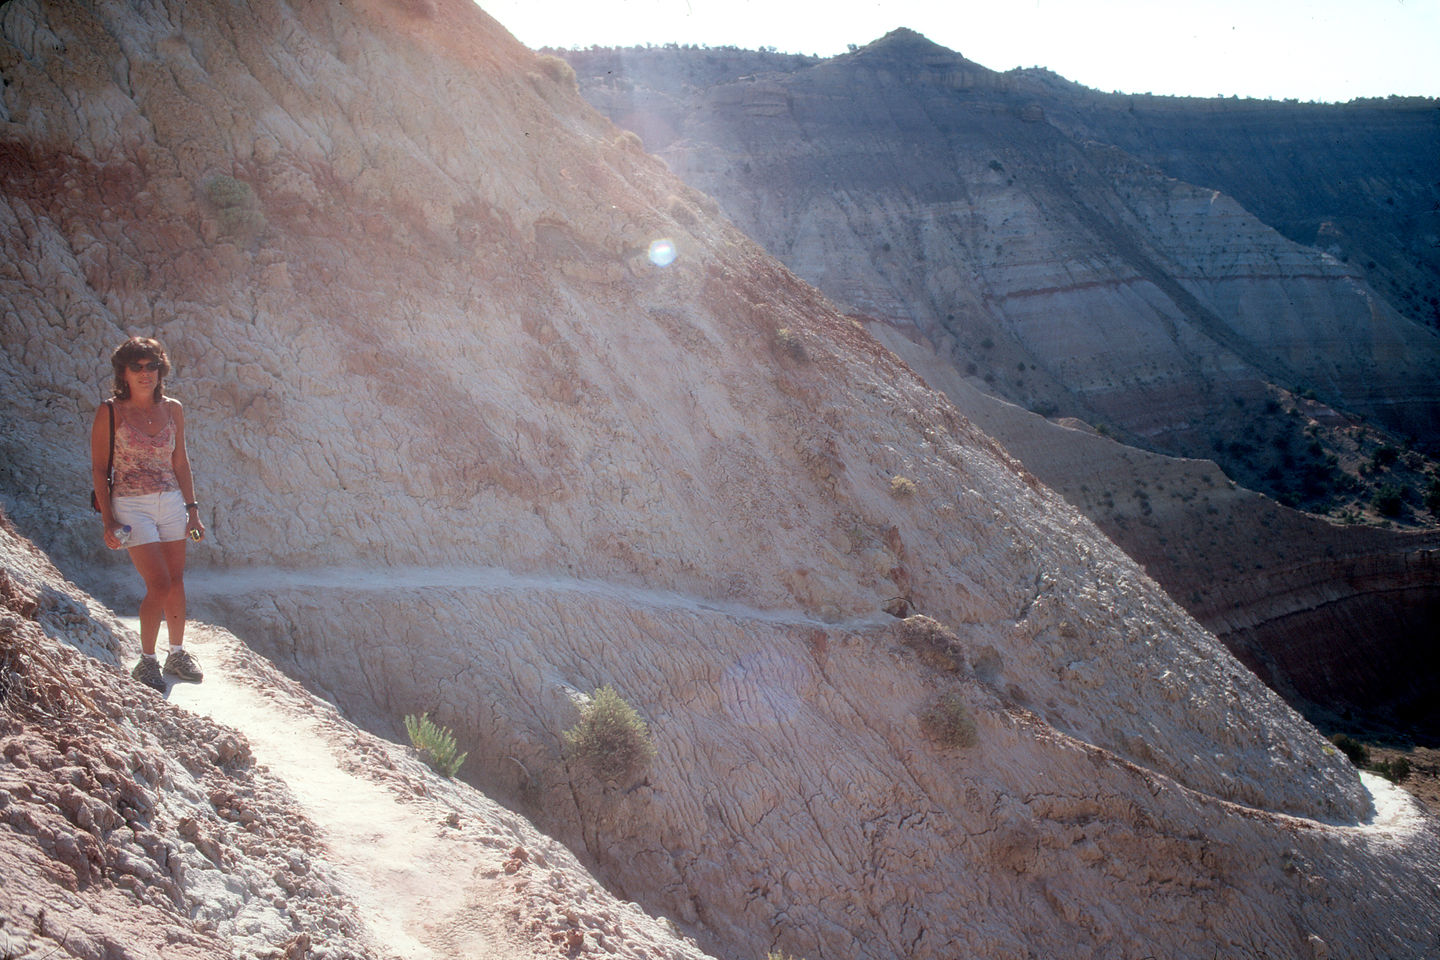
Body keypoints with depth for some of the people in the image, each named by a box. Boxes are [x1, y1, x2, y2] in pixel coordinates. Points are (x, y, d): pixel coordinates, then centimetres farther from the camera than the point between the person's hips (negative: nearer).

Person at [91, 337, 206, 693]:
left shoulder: (173, 409, 4)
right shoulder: (110, 412, -6)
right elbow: (99, 468, -5)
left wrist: (192, 509, 7)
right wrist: (108, 520, -10)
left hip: (171, 503, 4)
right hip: (132, 507, -4)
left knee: (176, 583, 8)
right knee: (159, 584, -10)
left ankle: (177, 654, 25)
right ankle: (146, 661, 8)